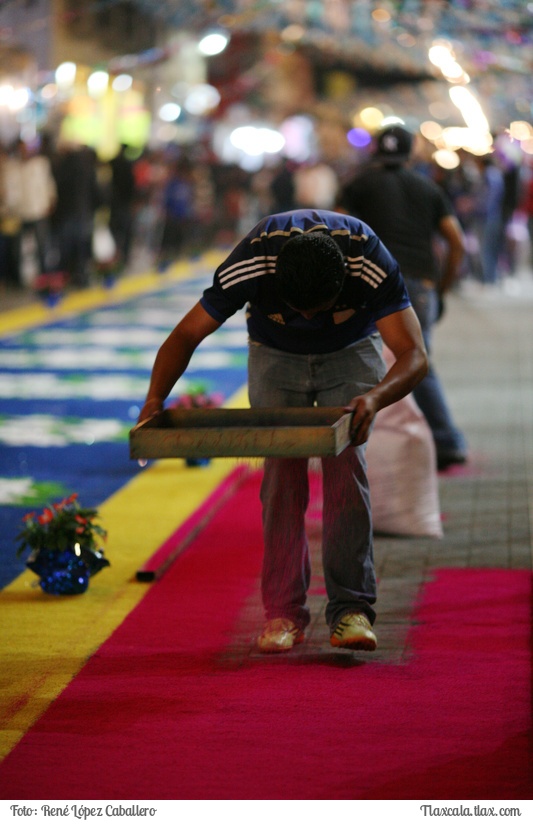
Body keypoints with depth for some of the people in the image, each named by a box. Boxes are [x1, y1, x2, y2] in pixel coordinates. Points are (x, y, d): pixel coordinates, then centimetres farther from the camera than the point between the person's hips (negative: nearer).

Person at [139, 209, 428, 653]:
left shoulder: (371, 264, -37)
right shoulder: (250, 266, -35)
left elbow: (414, 356, -38)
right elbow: (186, 334, -25)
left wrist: (375, 398, -58)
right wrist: (155, 398, -40)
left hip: (350, 351, -1)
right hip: (276, 354, 1)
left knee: (346, 466, -15)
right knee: (282, 471, -11)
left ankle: (351, 608, -12)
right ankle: (284, 612, -5)